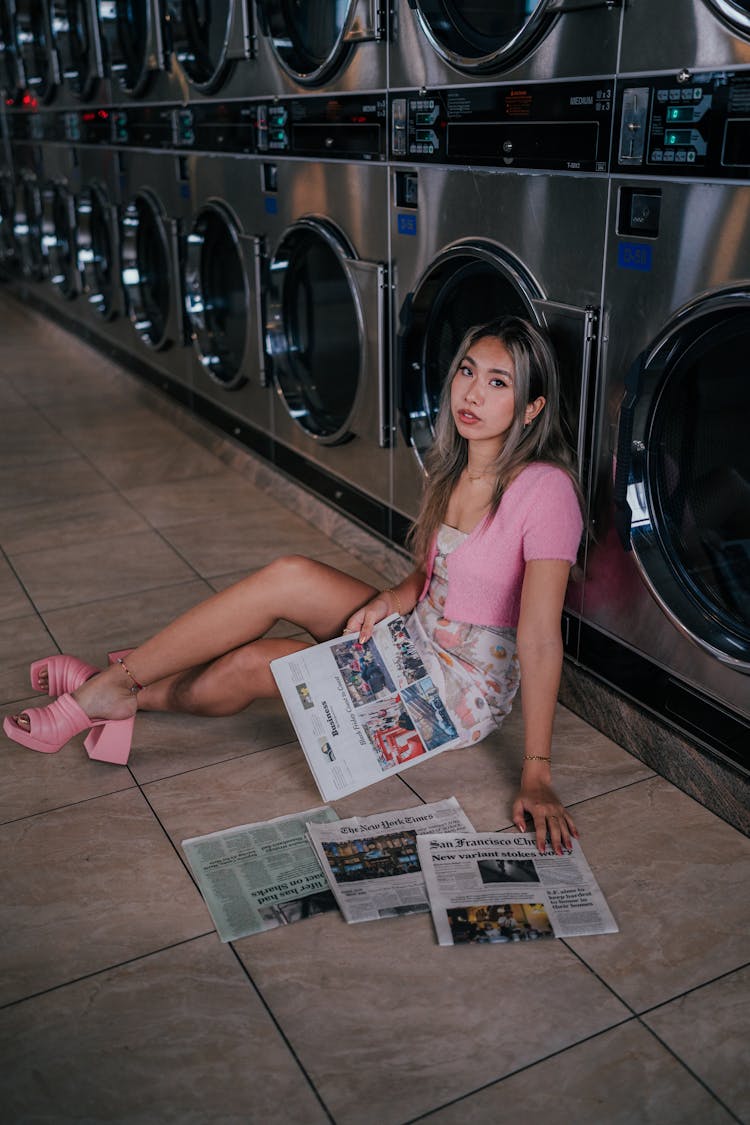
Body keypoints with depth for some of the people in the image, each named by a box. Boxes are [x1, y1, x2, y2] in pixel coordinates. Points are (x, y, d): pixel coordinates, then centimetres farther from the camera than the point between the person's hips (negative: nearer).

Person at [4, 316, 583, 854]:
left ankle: (116, 688, 7)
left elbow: (540, 641, -25)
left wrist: (536, 776, -25)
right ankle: (117, 685, -1)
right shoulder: (453, 468, 2)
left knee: (251, 663, -15)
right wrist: (392, 598, -10)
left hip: (466, 692, -6)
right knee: (291, 574, -15)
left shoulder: (545, 490, -23)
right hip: (418, 636, 7)